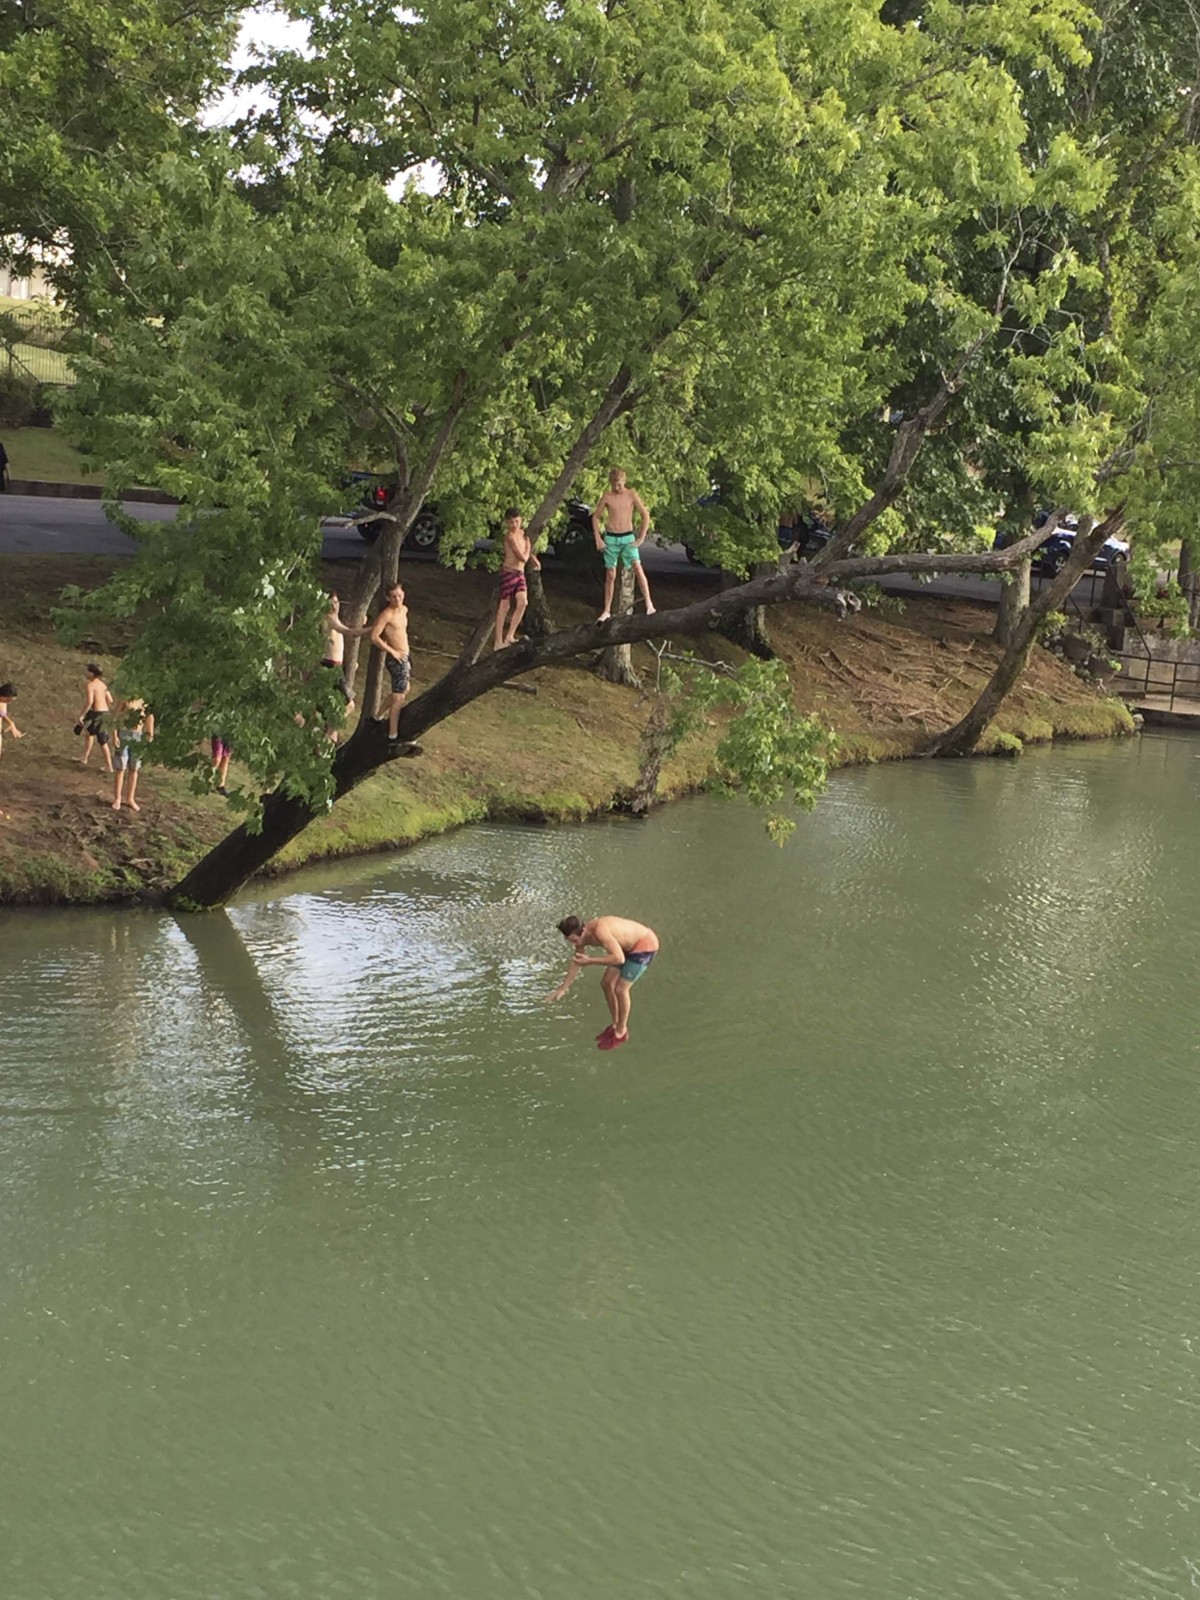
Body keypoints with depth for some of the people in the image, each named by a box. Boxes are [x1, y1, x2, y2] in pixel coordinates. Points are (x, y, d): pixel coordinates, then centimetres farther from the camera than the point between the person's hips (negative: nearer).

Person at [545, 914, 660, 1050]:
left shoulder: (599, 931, -36)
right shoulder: (581, 935, -7)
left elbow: (619, 959, -43)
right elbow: (576, 962, 9)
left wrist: (590, 961, -37)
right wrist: (563, 988, 11)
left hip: (645, 945, -9)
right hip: (629, 945, 9)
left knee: (620, 989, -7)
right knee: (606, 984, 11)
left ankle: (621, 1032, 14)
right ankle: (615, 1025, 29)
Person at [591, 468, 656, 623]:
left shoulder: (631, 494, -4)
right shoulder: (607, 496, -2)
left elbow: (645, 516, 0)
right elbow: (595, 517, 8)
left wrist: (641, 538, -4)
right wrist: (598, 539, 1)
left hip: (628, 538, -1)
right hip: (610, 538, 1)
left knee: (638, 568, -18)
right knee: (610, 576, 5)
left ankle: (649, 604, -19)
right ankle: (606, 611, 13)